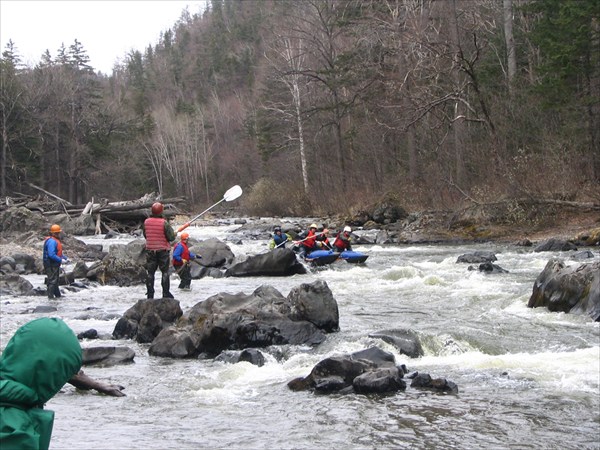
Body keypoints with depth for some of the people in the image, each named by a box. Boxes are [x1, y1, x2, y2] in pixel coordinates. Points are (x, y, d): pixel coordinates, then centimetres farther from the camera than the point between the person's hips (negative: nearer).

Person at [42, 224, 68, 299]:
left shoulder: (56, 240, 15)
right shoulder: (51, 241, -20)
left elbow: (58, 253, 24)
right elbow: (51, 255, -28)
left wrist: (65, 258, 14)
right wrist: (61, 260, -24)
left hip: (55, 264, 11)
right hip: (51, 264, -11)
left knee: (55, 280, 19)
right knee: (52, 280, -6)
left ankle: (57, 295, 29)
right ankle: (50, 296, -1)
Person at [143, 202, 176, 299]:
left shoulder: (146, 222, -2)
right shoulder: (164, 223, -15)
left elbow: (145, 235, 11)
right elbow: (171, 237, -14)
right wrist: (173, 233, 7)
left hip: (150, 250, 3)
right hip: (163, 250, -3)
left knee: (150, 272, 9)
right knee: (165, 272, 6)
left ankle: (150, 294, 9)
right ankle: (166, 293, 5)